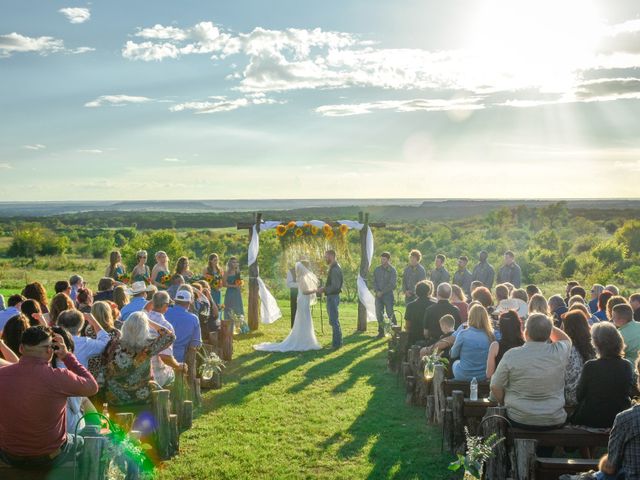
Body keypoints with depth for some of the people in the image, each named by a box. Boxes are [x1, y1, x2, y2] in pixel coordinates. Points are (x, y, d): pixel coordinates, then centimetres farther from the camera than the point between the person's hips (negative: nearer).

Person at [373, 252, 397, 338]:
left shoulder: (392, 270, -4)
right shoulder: (377, 269, 10)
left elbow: (392, 284, -10)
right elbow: (374, 281, 11)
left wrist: (382, 292, -13)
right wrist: (376, 291, -6)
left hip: (388, 294, -4)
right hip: (378, 295, 4)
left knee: (390, 314, -4)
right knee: (379, 314, 4)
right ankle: (381, 331, 11)